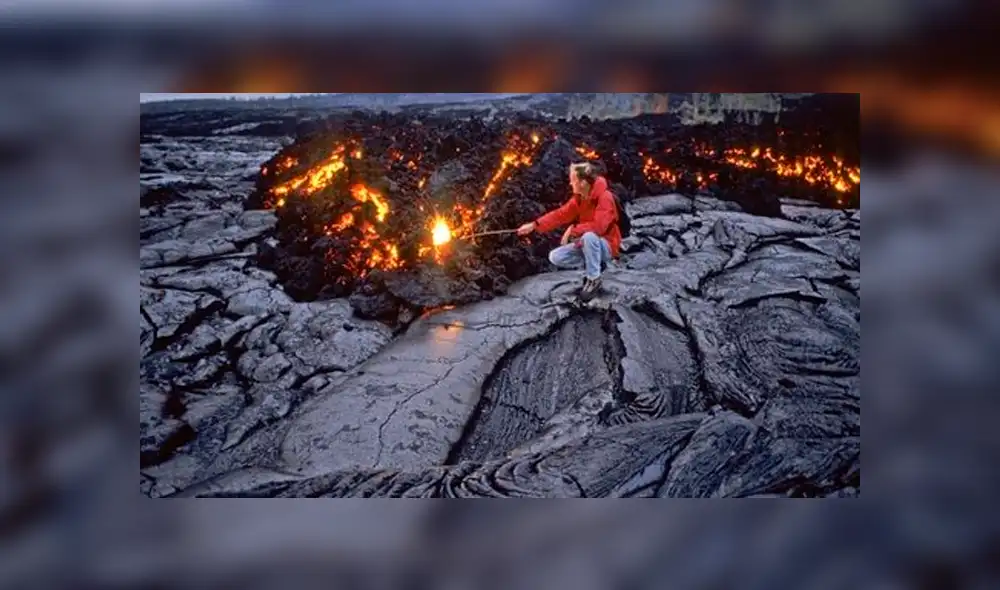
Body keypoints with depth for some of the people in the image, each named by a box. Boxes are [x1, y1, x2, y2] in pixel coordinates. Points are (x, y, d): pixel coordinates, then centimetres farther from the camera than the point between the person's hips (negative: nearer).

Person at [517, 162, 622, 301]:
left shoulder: (604, 197, -24)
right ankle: (594, 263, 4)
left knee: (589, 236, -41)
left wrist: (573, 229, -24)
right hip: (587, 244, 7)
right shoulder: (579, 198, 1)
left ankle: (594, 279, -21)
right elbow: (560, 215, 3)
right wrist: (534, 225, -3)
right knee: (555, 257, -7)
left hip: (605, 245, -7)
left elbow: (598, 227, -35)